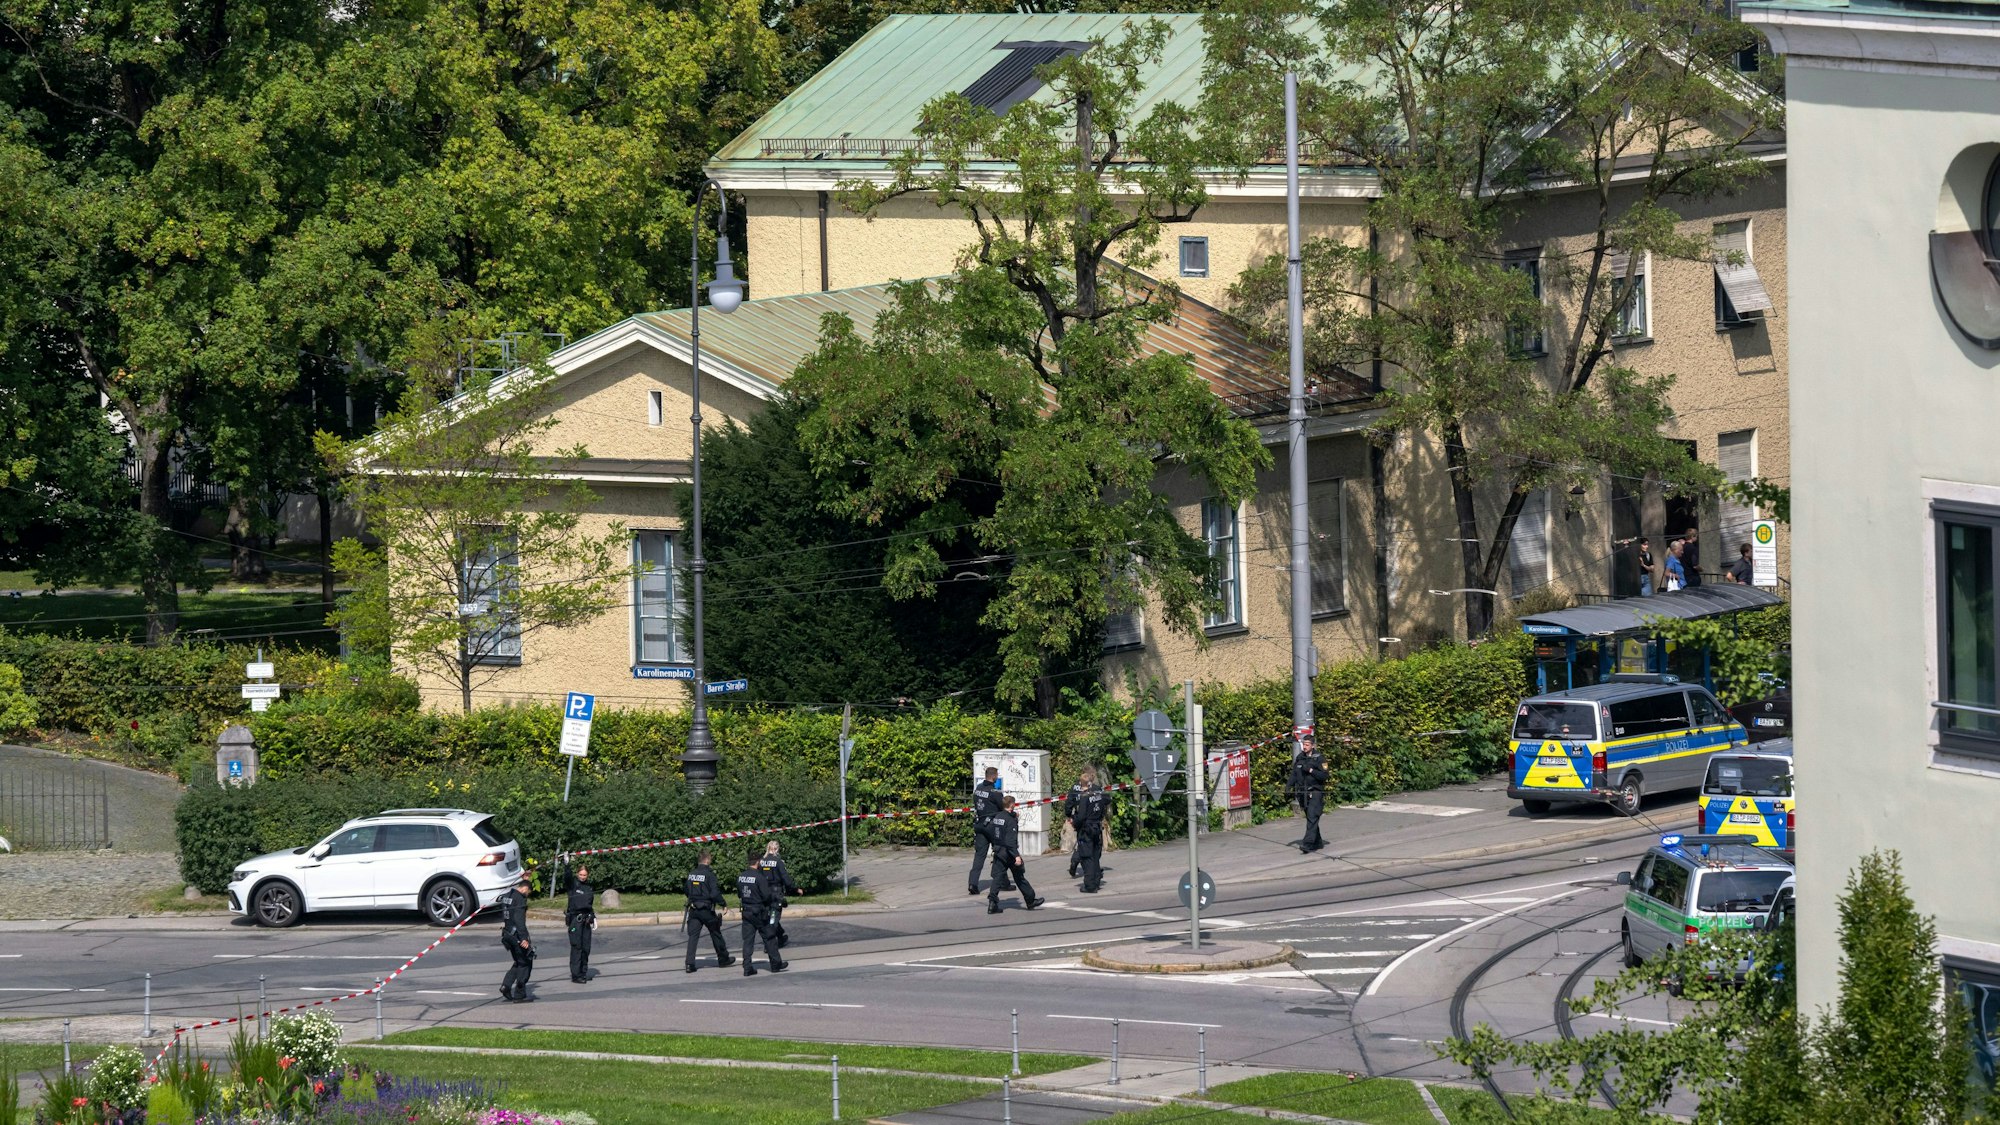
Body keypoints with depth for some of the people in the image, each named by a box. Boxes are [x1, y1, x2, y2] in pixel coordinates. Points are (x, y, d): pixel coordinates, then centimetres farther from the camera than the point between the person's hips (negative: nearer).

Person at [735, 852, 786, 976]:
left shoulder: (740, 877, 3)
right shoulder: (759, 877, -17)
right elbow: (767, 896, -16)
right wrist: (775, 896, 3)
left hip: (746, 912, 5)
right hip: (759, 913, -5)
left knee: (747, 939, 6)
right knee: (769, 938, 8)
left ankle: (747, 967, 0)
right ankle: (775, 964, 17)